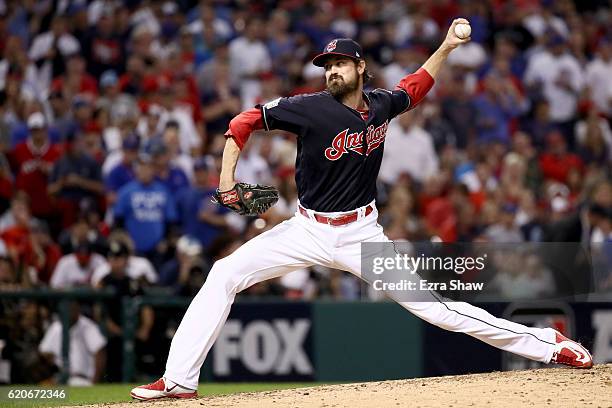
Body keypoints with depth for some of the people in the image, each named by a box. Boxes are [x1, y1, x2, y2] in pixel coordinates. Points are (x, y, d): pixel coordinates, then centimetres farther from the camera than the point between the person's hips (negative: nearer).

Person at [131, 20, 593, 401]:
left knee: (433, 305, -8)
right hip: (307, 230, 0)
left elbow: (415, 87, 23)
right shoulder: (312, 108, -14)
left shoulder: (382, 105, -1)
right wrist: (227, 178, -18)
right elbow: (245, 121, -9)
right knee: (224, 274, -15)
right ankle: (179, 381, -13)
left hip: (362, 234, 0)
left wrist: (446, 47, 15)